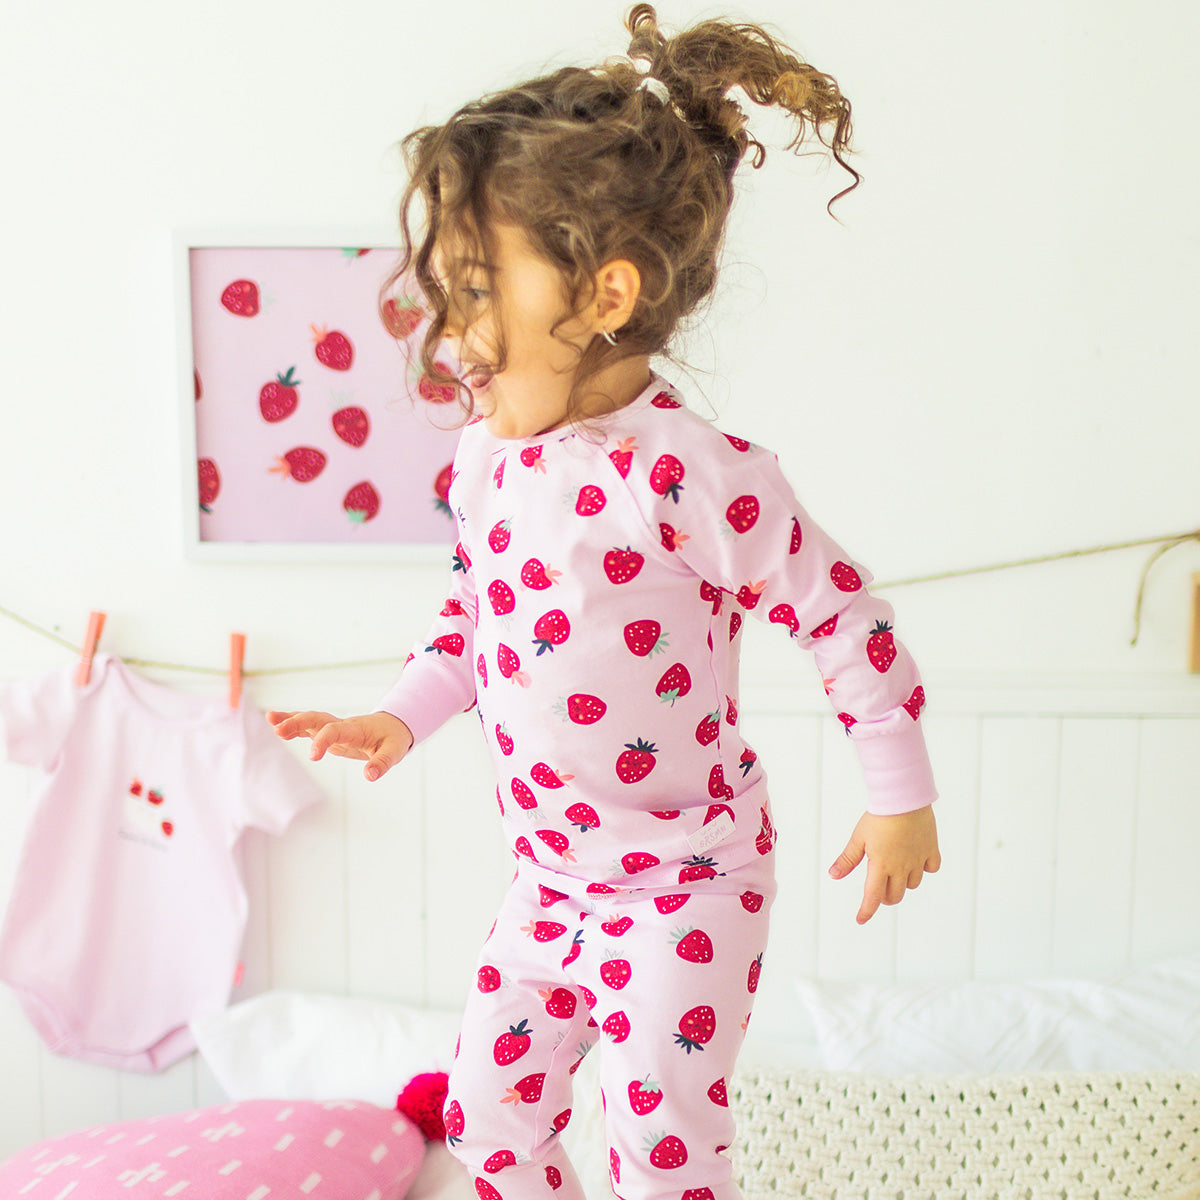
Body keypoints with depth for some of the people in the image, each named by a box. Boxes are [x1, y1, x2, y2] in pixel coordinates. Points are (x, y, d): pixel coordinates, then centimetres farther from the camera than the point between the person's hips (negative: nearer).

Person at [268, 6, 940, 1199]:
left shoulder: (697, 475, -26)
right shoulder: (486, 456, -3)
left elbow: (843, 617, -17)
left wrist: (900, 797, -10)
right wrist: (404, 714, 4)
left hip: (687, 881, -7)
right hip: (548, 872, 7)